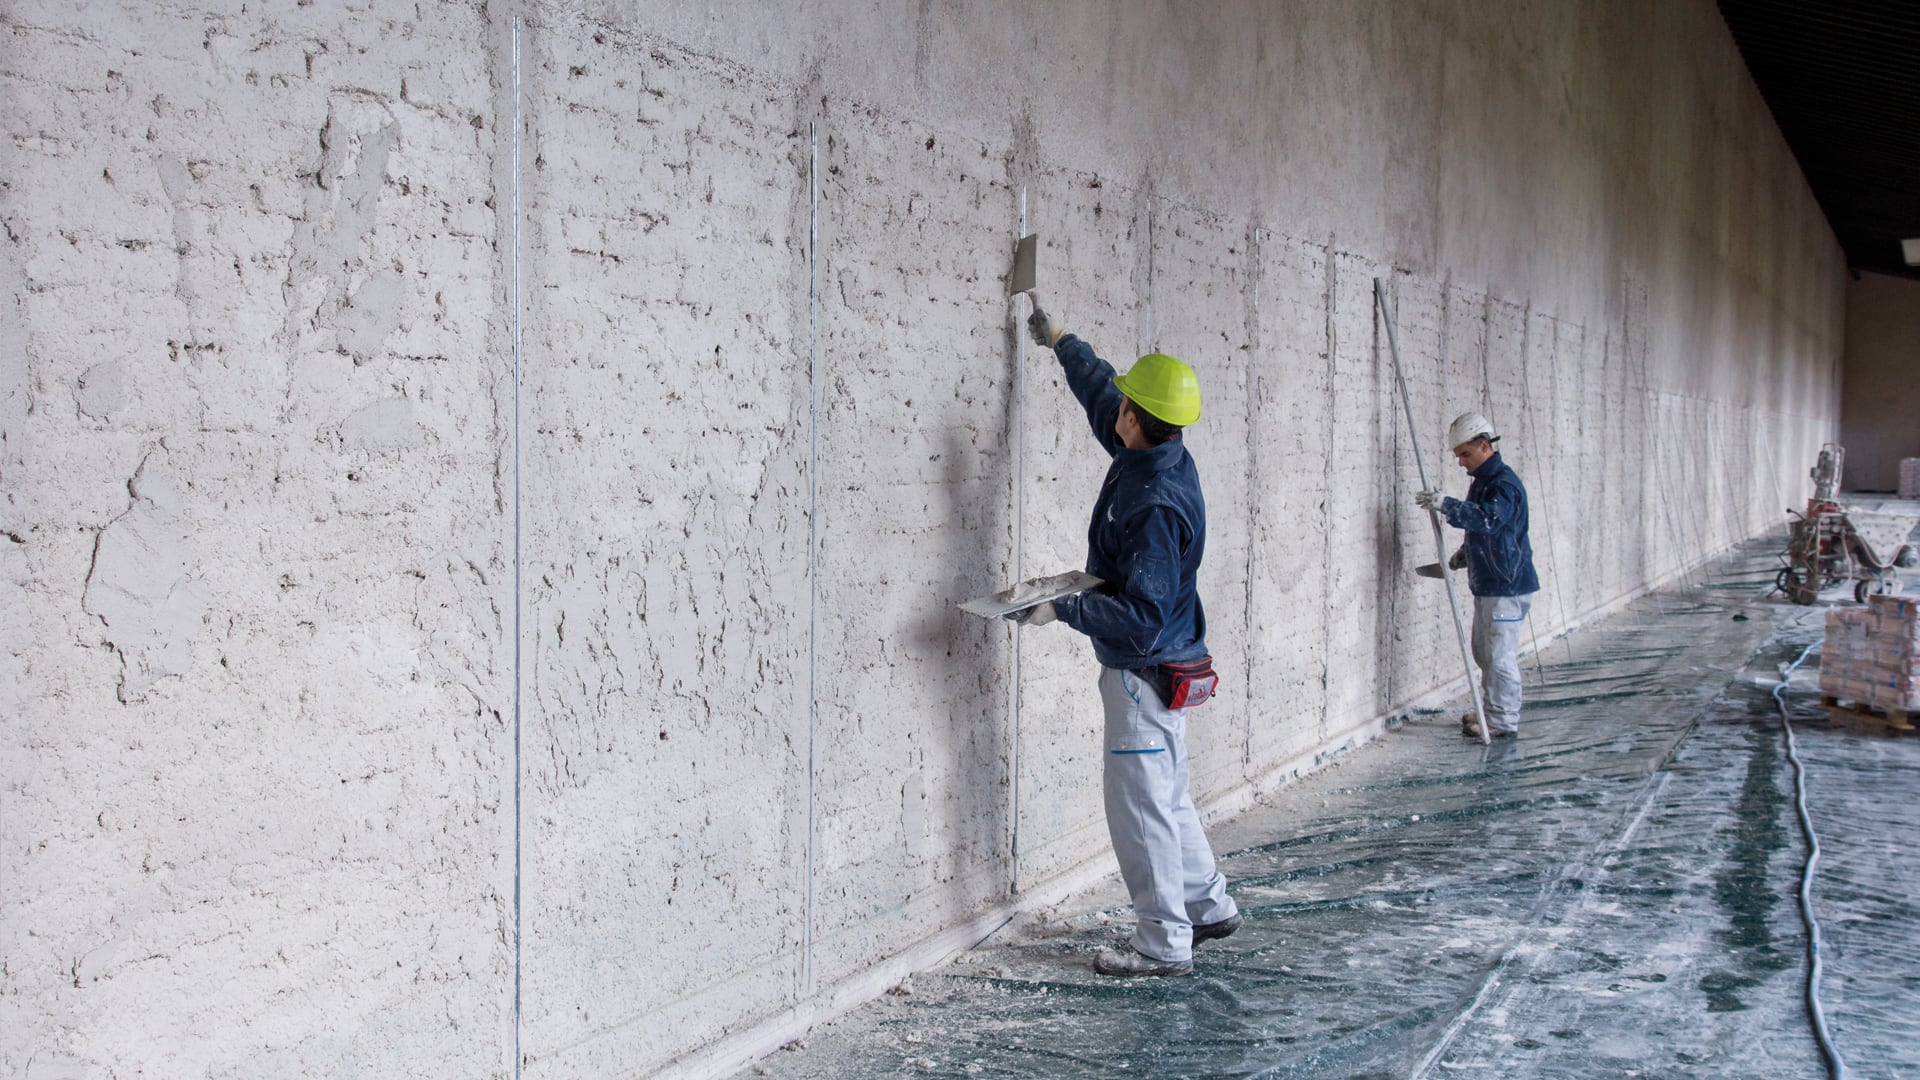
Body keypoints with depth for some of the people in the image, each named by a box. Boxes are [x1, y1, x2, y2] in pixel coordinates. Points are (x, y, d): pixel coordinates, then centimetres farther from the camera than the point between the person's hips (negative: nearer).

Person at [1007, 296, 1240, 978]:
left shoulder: (1156, 507, -27)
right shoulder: (1157, 457, 1)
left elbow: (1142, 615, -28)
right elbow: (1100, 394, 20)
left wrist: (1060, 609, -25)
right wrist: (1059, 343, 30)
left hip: (1145, 673, -10)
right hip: (1156, 670, 10)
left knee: (1140, 806, -1)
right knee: (1166, 798, 21)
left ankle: (1164, 946, 8)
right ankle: (1209, 907, 35)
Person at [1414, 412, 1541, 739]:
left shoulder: (1504, 483, -18)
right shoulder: (1480, 482, 14)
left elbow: (1490, 519, -37)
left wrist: (1446, 505, -45)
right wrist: (1465, 553, 14)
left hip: (1507, 586, -11)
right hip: (1486, 584, 11)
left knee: (1501, 655, -6)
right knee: (1484, 652, 18)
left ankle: (1504, 721, 1)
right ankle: (1491, 711, 29)